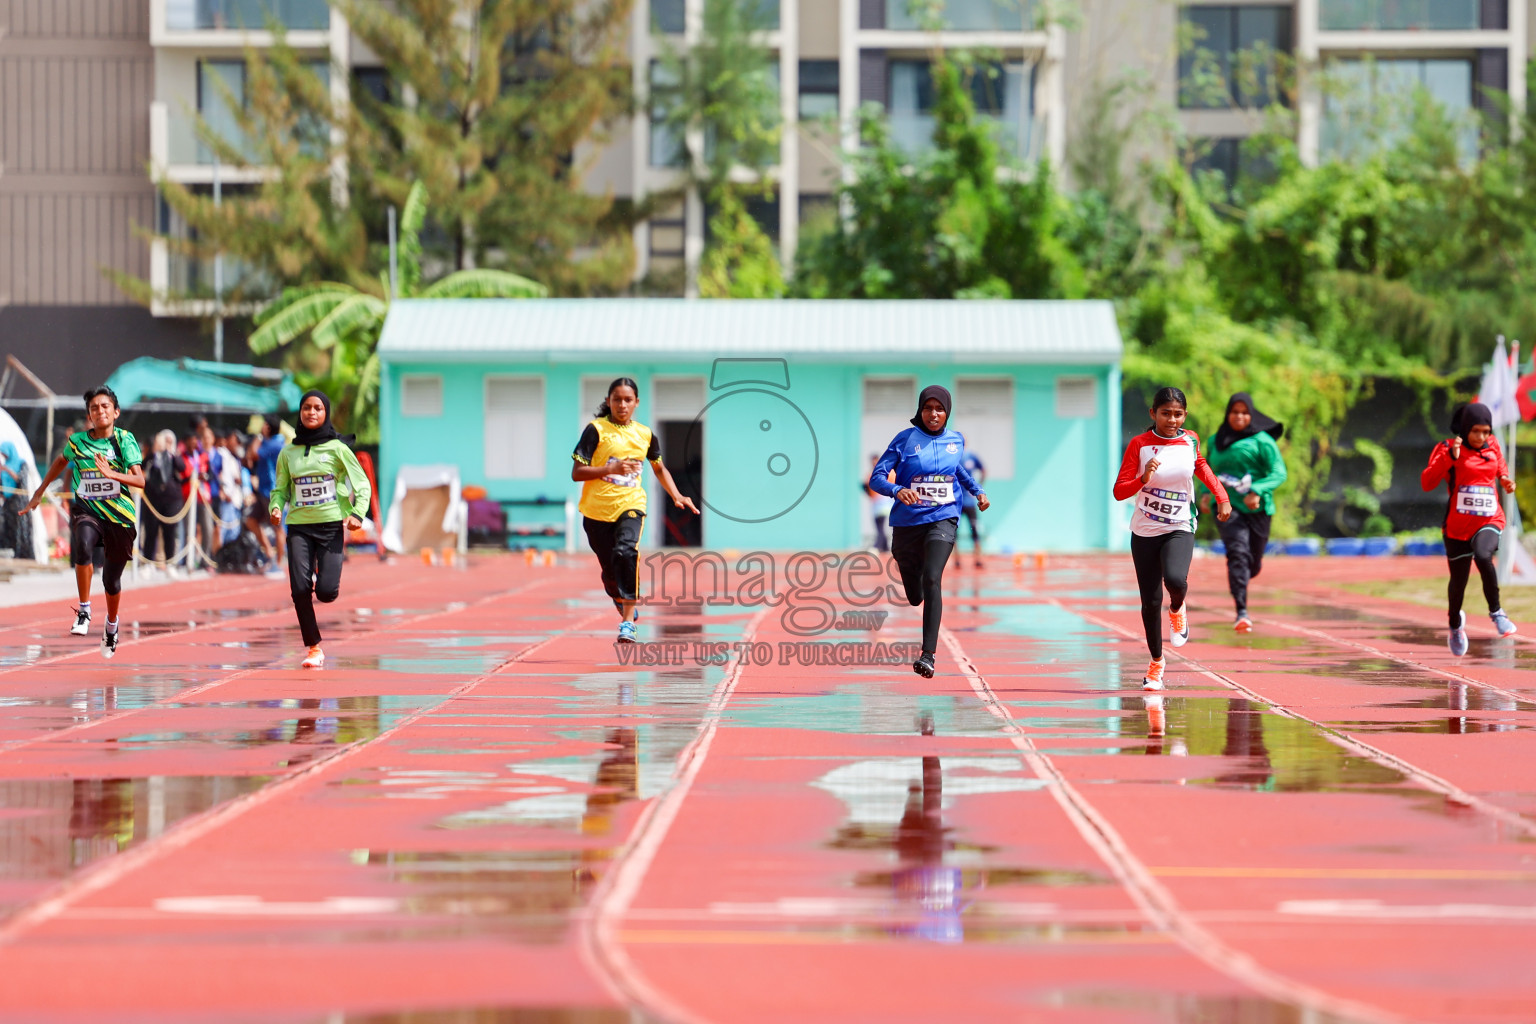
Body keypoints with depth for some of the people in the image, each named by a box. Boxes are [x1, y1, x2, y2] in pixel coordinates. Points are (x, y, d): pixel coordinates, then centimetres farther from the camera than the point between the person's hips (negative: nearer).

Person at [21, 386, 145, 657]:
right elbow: (61, 461, 22)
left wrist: (111, 474, -31)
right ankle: (84, 610, -21)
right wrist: (39, 492, 27)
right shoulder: (77, 441, -1)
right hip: (86, 510, 0)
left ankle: (112, 623, 39)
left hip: (120, 515, 0)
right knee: (83, 546, -34)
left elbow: (139, 480, -15)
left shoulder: (125, 439, -7)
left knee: (111, 579, 8)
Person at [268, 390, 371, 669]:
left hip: (332, 524, -2)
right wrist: (276, 507, -7)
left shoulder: (337, 448, 1)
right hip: (299, 526, 2)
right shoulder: (288, 453, 8)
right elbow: (280, 489, 15)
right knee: (300, 589, -11)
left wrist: (357, 513, -15)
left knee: (326, 591, -12)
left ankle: (322, 577, 28)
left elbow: (362, 484, 1)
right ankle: (314, 648, 4)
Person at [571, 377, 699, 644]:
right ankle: (622, 602, 41)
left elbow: (659, 468, 25)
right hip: (597, 509, 0)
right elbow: (576, 473, -8)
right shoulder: (596, 430, -4)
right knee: (610, 572, 6)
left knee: (626, 551, -28)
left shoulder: (645, 434, 7)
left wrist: (676, 496, 13)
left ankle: (628, 620, -26)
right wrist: (611, 469, -20)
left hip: (631, 505, 0)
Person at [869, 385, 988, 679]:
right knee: (914, 597, 12)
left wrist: (978, 490, 20)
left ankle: (928, 654, -29)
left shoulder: (956, 440, 6)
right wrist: (897, 490, -29)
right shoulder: (905, 439, -5)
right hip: (907, 522, 0)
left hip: (943, 519, 0)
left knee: (932, 579, -25)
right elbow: (877, 477, -11)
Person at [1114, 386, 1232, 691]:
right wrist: (1143, 479, -27)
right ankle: (1156, 662, 24)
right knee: (1150, 602, 2)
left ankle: (1177, 609, 7)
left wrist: (1222, 497, 10)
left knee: (1175, 579, -30)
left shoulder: (1190, 441, -1)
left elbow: (1201, 465, 21)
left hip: (1179, 530, 0)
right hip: (1144, 532, 0)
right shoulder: (1139, 444, -8)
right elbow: (1119, 491, -9)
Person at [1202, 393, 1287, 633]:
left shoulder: (1261, 441, -2)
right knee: (1238, 553, -23)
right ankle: (1241, 612, -26)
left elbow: (1279, 472, -8)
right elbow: (1208, 471, 25)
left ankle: (1238, 585, 49)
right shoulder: (1215, 442, 11)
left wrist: (1257, 491, -24)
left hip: (1257, 509, 0)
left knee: (1253, 564, 11)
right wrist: (1206, 492, 5)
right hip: (1227, 507, 0)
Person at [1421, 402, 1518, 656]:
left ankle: (1496, 611, -14)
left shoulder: (1492, 447, 4)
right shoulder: (1449, 449, -8)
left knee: (1483, 556, -32)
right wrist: (1450, 457, -29)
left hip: (1490, 521, 1)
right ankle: (1455, 624, 42)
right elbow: (1427, 483, -19)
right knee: (1458, 581, 11)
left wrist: (1505, 481, 6)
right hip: (1458, 525, -1)